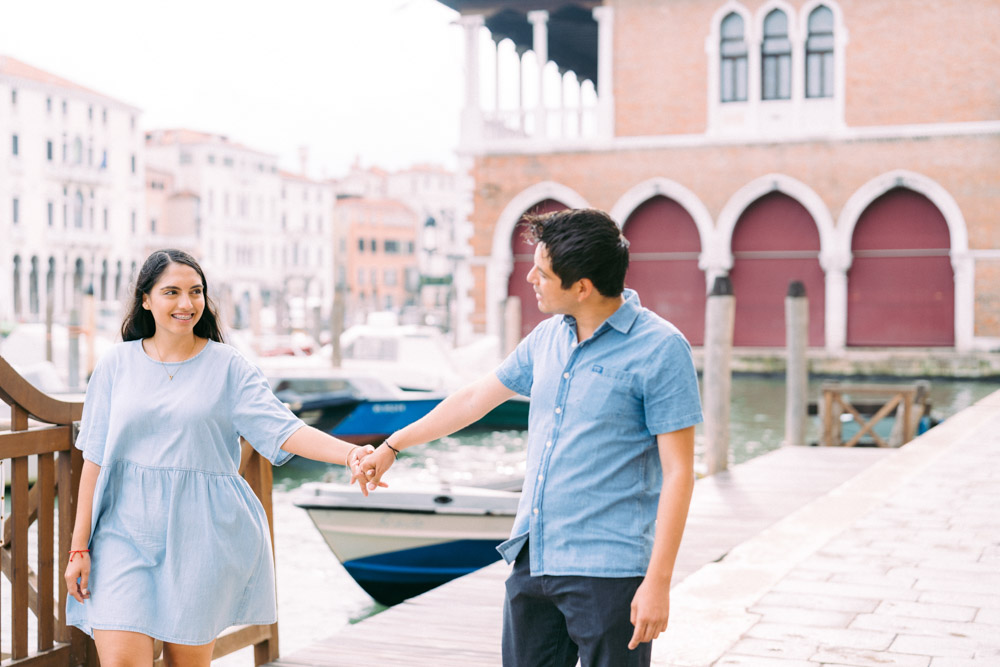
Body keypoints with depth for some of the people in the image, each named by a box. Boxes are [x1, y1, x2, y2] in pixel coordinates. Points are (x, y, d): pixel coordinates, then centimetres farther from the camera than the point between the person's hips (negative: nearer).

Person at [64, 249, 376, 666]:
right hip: (125, 527, 1)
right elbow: (95, 458, 6)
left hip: (200, 533, 0)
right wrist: (79, 545, 4)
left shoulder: (227, 366, 1)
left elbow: (283, 429, -10)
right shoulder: (117, 364, 5)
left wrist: (350, 453, -27)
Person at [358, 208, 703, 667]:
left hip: (607, 571, -7)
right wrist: (392, 446, 29)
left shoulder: (660, 349, -11)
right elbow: (476, 398, 22)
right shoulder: (547, 337, 9)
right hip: (532, 558, 7)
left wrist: (658, 582, -17)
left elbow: (678, 472, -13)